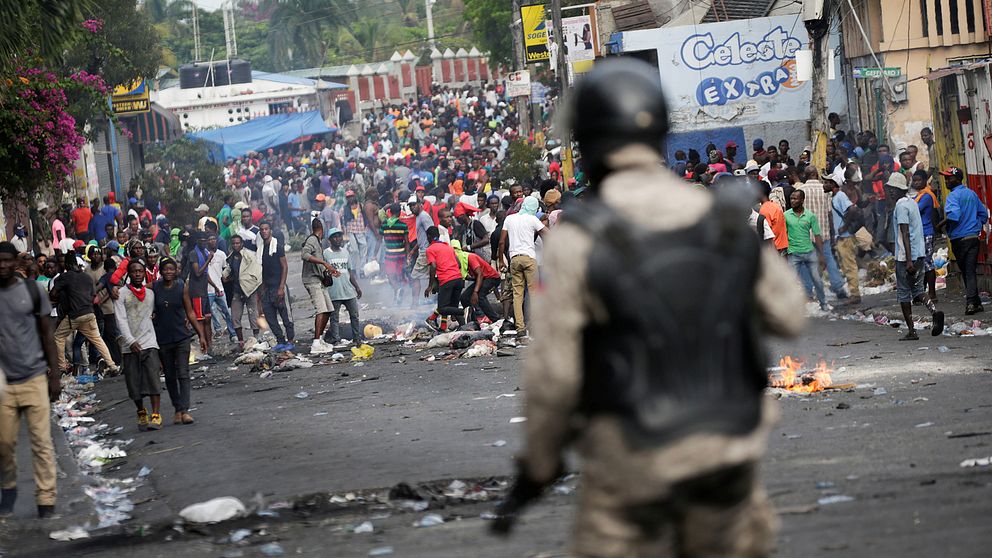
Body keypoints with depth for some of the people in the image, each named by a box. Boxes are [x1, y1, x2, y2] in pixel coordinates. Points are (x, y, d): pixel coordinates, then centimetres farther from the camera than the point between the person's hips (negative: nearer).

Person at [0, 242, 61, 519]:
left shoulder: (32, 290, 2)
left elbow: (47, 334, 6)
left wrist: (54, 375, 1)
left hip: (34, 378, -1)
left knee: (42, 442, -5)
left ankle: (46, 502, -3)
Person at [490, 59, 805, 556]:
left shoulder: (577, 240, -17)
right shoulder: (727, 225, -4)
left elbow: (552, 373, -15)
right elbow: (789, 316, 9)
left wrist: (536, 467, -1)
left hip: (632, 462, -4)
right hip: (728, 453, 4)